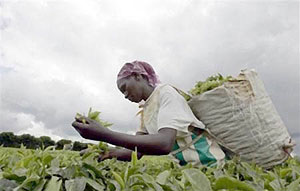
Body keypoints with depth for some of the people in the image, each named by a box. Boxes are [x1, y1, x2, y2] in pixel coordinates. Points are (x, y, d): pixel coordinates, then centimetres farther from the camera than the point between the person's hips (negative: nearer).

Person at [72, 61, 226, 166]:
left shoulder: (166, 93, -13)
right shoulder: (145, 110, 10)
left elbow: (164, 144, -28)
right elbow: (138, 150, 3)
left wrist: (105, 135, -32)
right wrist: (103, 154, -11)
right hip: (185, 164, 6)